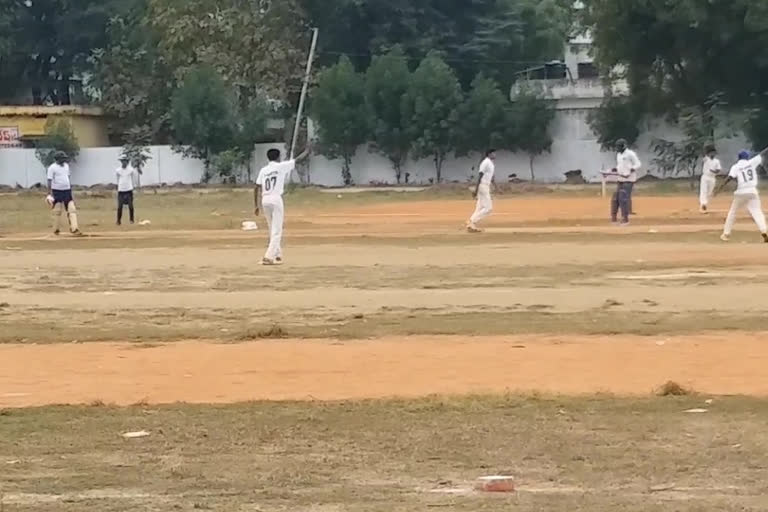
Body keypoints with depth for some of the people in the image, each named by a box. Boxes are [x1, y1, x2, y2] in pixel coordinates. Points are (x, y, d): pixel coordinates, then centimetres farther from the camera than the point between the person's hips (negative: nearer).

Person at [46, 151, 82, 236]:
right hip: (57, 191, -6)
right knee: (57, 211, 0)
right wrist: (49, 193, -17)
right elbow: (49, 180, -11)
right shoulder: (52, 167, -8)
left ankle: (74, 229, -10)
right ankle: (56, 229, 13)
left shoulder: (66, 165, 13)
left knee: (72, 209, -5)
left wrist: (70, 188, 21)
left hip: (67, 190, 6)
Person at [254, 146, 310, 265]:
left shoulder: (263, 170, 11)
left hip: (264, 200, 5)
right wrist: (307, 151, 26)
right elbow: (298, 159, 8)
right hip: (276, 199, -5)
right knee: (276, 231, -5)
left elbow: (256, 189, 8)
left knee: (273, 230, 18)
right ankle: (269, 257, -17)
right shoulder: (282, 166, 0)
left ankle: (277, 255, 23)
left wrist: (257, 206, 12)